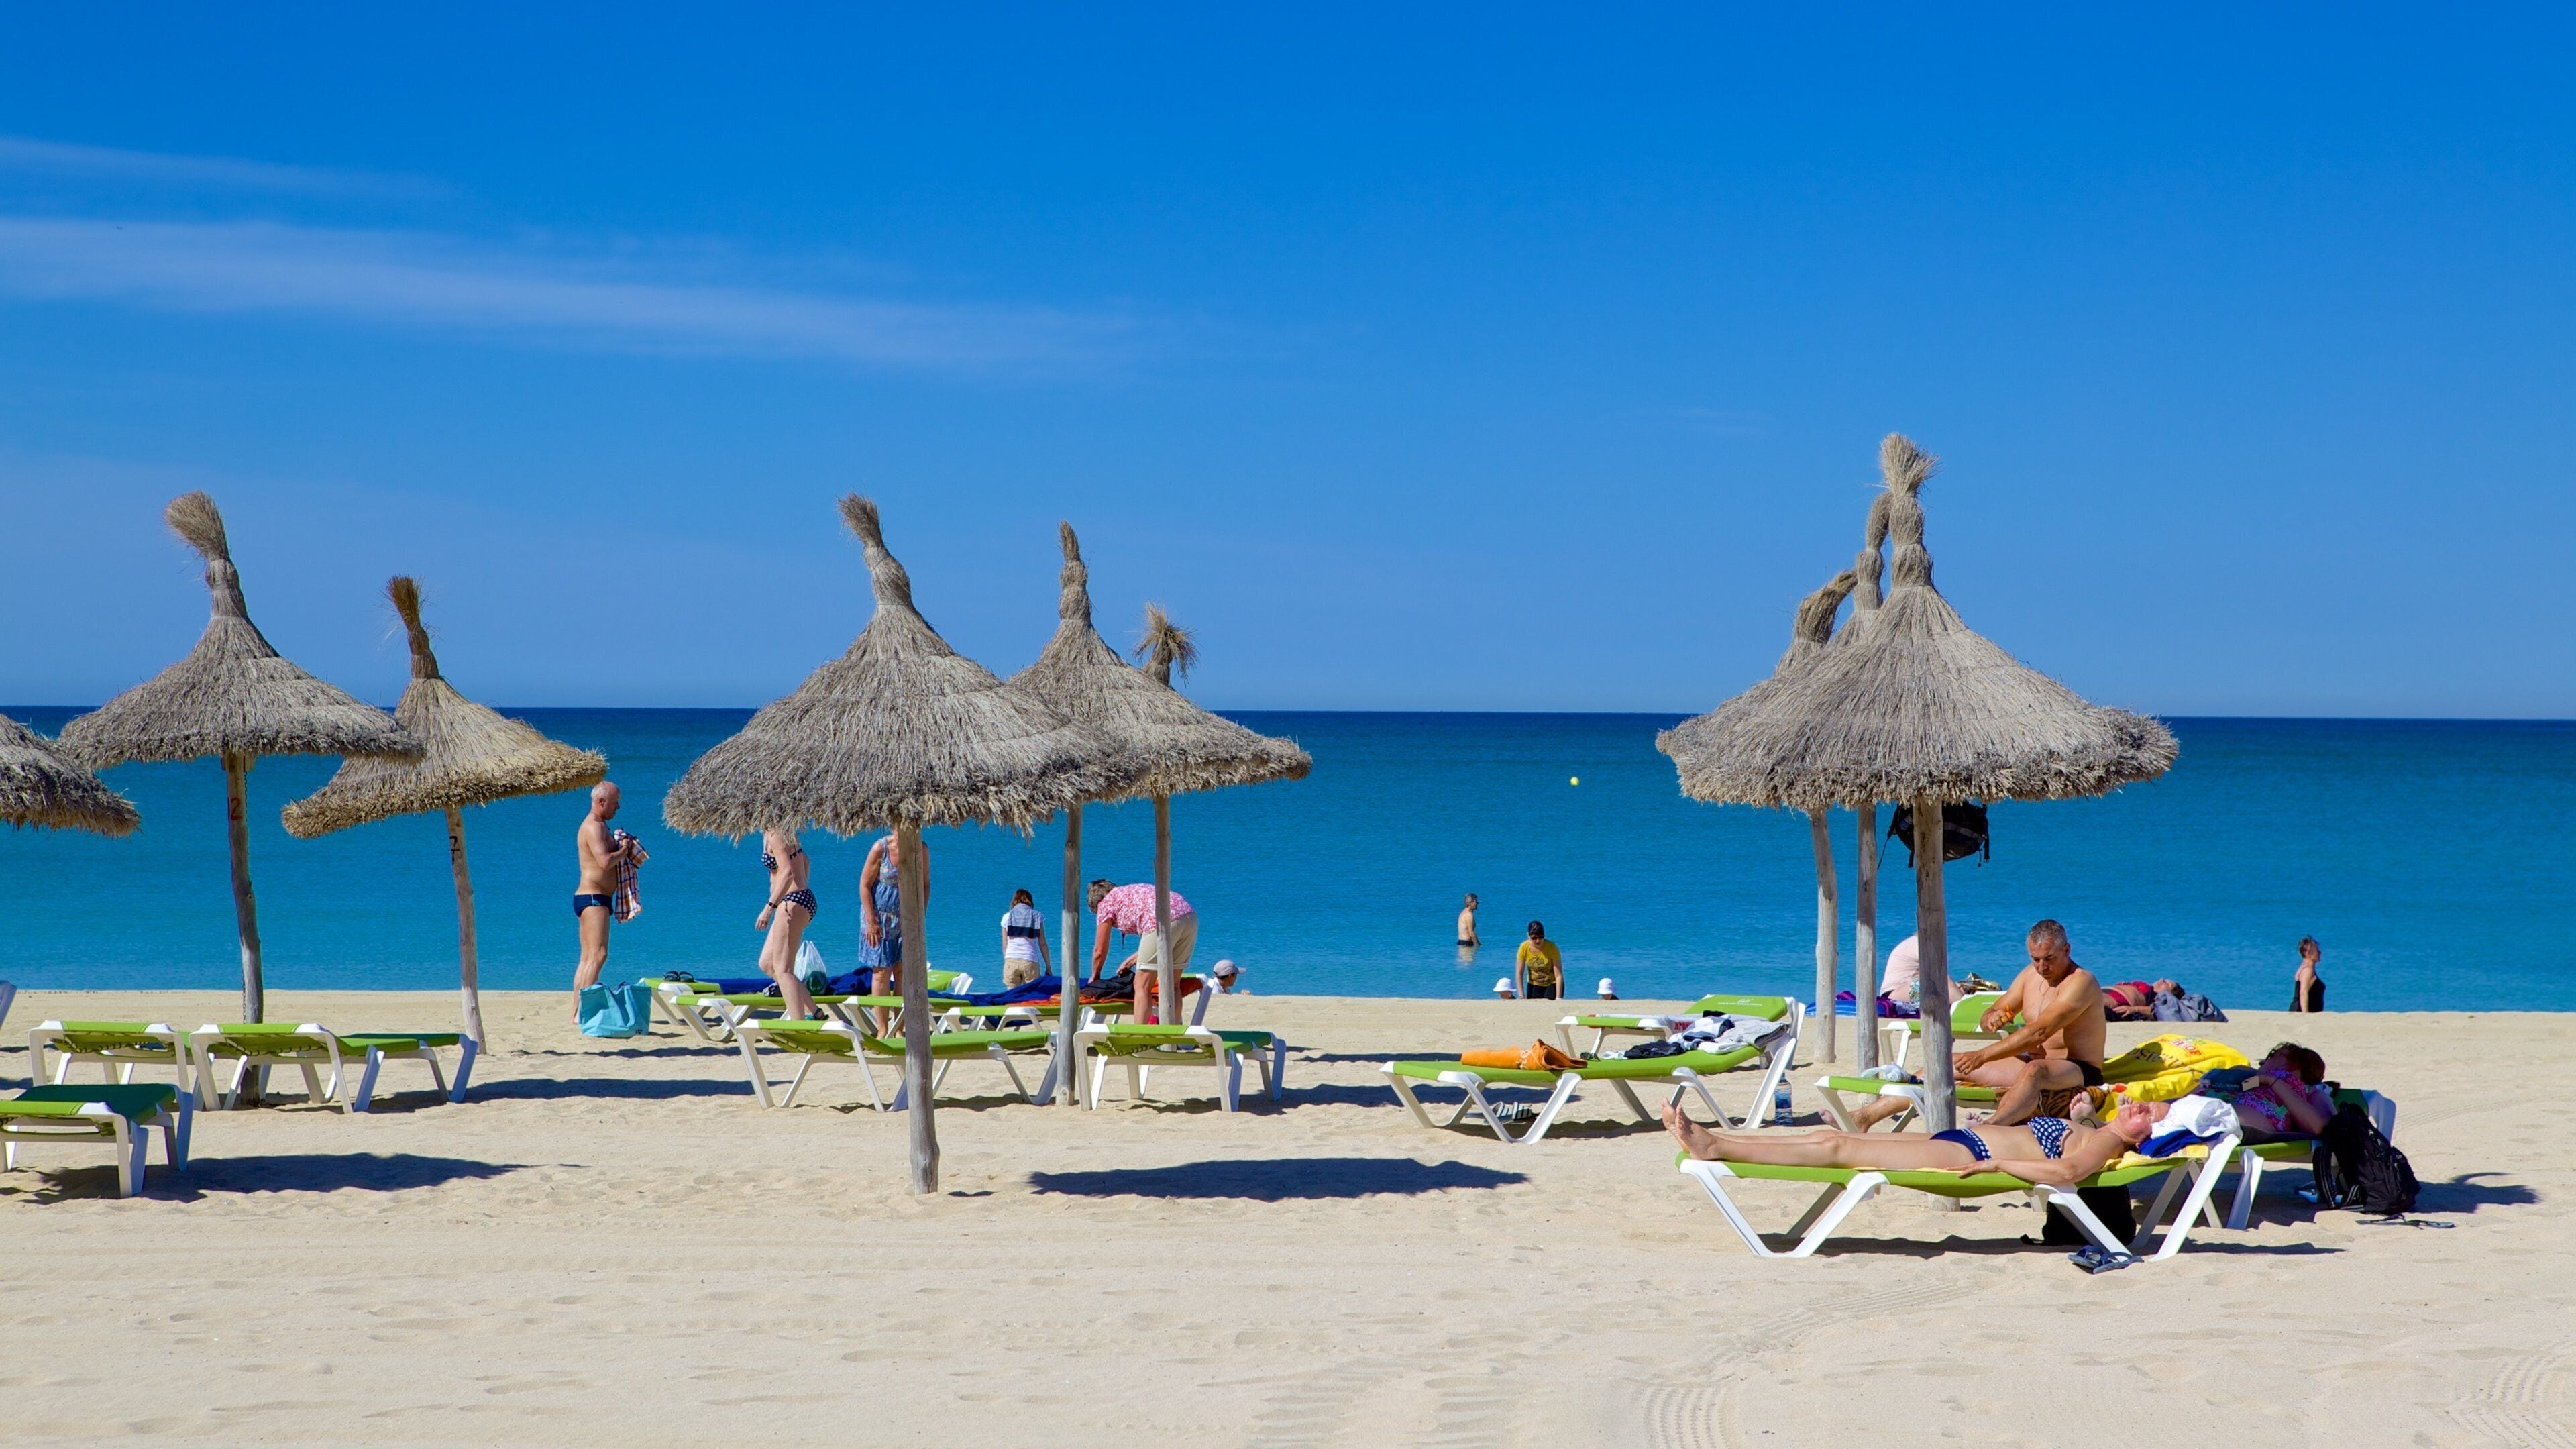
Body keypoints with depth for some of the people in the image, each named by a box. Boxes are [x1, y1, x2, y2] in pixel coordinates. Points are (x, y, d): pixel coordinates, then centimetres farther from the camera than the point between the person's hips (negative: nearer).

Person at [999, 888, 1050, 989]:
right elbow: (1043, 944, 7)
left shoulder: (1007, 916, 10)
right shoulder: (1037, 916, 9)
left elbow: (1004, 945, 10)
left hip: (1011, 960, 1)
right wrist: (1048, 966, 12)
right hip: (1030, 961, -1)